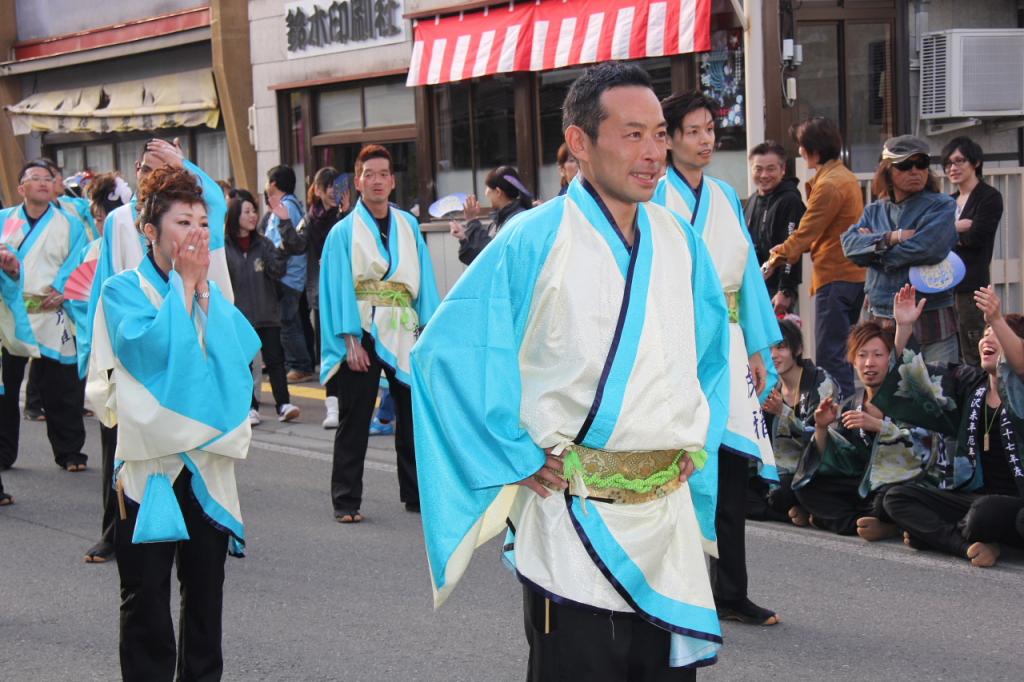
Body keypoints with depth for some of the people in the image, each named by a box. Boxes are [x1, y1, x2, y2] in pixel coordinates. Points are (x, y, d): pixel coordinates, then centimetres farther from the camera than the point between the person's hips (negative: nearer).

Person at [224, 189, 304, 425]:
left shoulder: (263, 244, 5)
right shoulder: (223, 246, -5)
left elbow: (277, 271, -6)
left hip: (267, 314, 2)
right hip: (238, 315, -2)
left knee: (274, 360, -1)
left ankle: (283, 405, 0)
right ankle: (250, 408, 14)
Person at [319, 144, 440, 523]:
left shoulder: (409, 226, 10)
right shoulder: (343, 232, 0)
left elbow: (424, 281, 10)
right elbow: (339, 289, -4)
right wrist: (351, 341, -12)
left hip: (403, 335, 3)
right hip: (362, 336, -3)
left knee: (413, 416, 7)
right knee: (354, 421, 0)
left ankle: (416, 493, 19)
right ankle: (346, 501, 6)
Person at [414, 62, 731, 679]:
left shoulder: (680, 241, 7)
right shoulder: (533, 242, -10)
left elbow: (714, 352, 23)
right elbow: (447, 349, -10)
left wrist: (699, 443, 12)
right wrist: (517, 459, -10)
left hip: (670, 513, 5)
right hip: (573, 518, -5)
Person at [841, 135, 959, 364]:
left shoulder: (942, 206, 1)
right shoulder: (874, 211, 14)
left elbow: (929, 247, -16)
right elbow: (849, 242, -1)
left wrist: (875, 246, -4)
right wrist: (891, 238, -15)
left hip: (931, 322, -4)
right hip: (883, 322, 4)